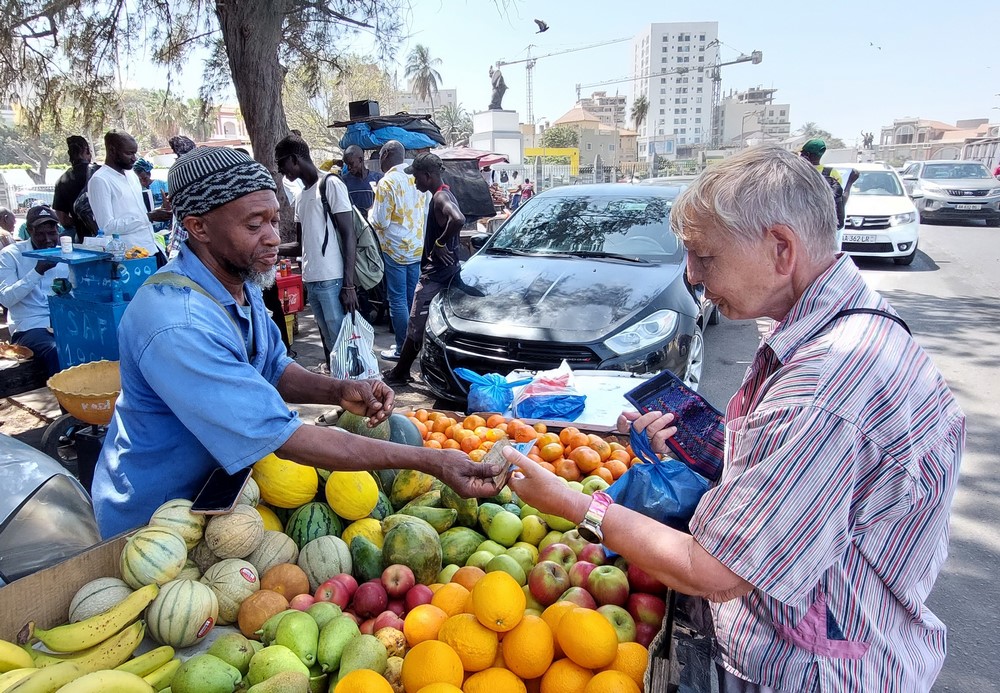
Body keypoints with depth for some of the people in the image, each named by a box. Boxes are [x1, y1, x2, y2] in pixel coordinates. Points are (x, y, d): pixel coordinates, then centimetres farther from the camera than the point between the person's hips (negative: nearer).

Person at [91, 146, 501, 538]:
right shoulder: (178, 325, -33)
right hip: (152, 519, -7)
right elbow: (280, 438, -35)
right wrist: (430, 461, -36)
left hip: (209, 488, 7)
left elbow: (274, 369, 6)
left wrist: (338, 392, -16)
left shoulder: (240, 283, -3)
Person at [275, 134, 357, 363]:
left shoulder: (331, 184, -4)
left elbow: (349, 236, -10)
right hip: (310, 281, 8)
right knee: (329, 341, 12)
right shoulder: (301, 196, 19)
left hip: (332, 281, -8)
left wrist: (349, 285, -16)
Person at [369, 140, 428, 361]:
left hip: (395, 250, -7)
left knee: (397, 300, 0)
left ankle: (402, 349, 4)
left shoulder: (387, 183, -15)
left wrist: (371, 212, 5)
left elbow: (380, 222, -15)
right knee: (412, 298, 14)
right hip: (417, 248, 7)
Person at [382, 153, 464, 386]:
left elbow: (459, 220, -38)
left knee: (417, 325, 0)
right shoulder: (444, 195, 13)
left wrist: (440, 243, -25)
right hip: (442, 270, 11)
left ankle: (400, 373, 10)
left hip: (436, 273, -11)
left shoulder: (440, 197, -18)